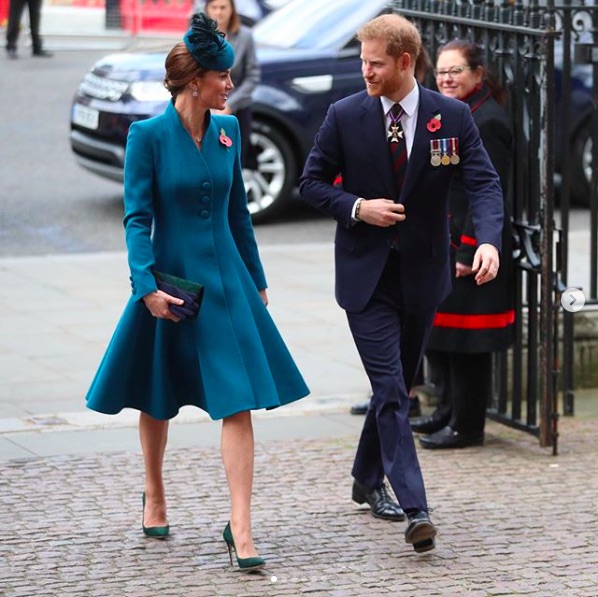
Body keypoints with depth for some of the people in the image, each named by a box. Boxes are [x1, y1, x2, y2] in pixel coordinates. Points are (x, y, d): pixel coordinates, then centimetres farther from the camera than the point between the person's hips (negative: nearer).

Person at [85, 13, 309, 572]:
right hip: (172, 279, -3)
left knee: (238, 401, -8)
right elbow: (137, 217, -11)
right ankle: (154, 500, 38)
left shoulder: (226, 130, 3)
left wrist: (256, 279, 17)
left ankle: (240, 528, -10)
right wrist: (147, 285, -21)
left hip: (225, 280, 3)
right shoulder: (148, 134, -10)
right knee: (156, 400, 14)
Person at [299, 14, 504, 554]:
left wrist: (489, 241, -27)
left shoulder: (452, 116, -4)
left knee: (397, 384, 16)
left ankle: (368, 480, 37)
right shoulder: (345, 116, -4)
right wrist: (357, 208, -15)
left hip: (422, 272, 2)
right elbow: (312, 183, 3)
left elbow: (484, 183, -10)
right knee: (390, 389, -11)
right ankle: (415, 509, -16)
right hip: (367, 273, -2)